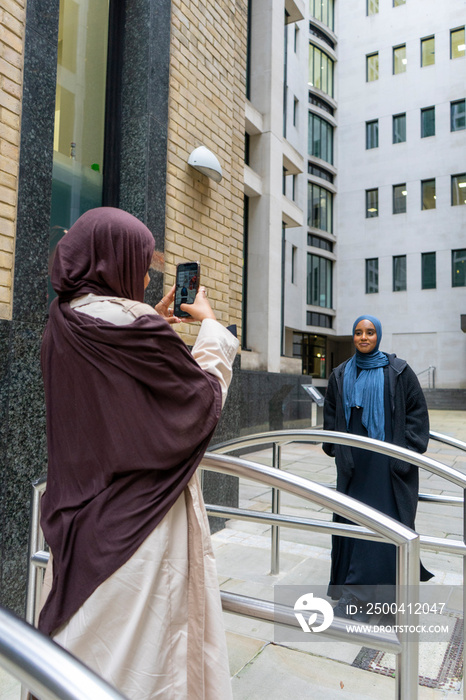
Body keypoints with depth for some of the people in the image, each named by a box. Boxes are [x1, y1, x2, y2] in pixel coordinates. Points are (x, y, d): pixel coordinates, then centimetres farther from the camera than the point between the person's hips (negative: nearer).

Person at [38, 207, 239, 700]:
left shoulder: (61, 325, 2)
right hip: (139, 512, -8)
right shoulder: (133, 324, -22)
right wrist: (210, 324, 4)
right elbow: (206, 393, -11)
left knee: (81, 626, 22)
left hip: (78, 509, 8)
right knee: (141, 635, 9)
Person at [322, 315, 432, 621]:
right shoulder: (341, 375, 9)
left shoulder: (398, 371, -2)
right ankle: (354, 594, 22)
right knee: (351, 521, 7)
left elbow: (417, 411, -2)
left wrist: (407, 452, -8)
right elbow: (331, 414, 14)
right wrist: (335, 449, 4)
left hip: (387, 460, -3)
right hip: (353, 461, 4)